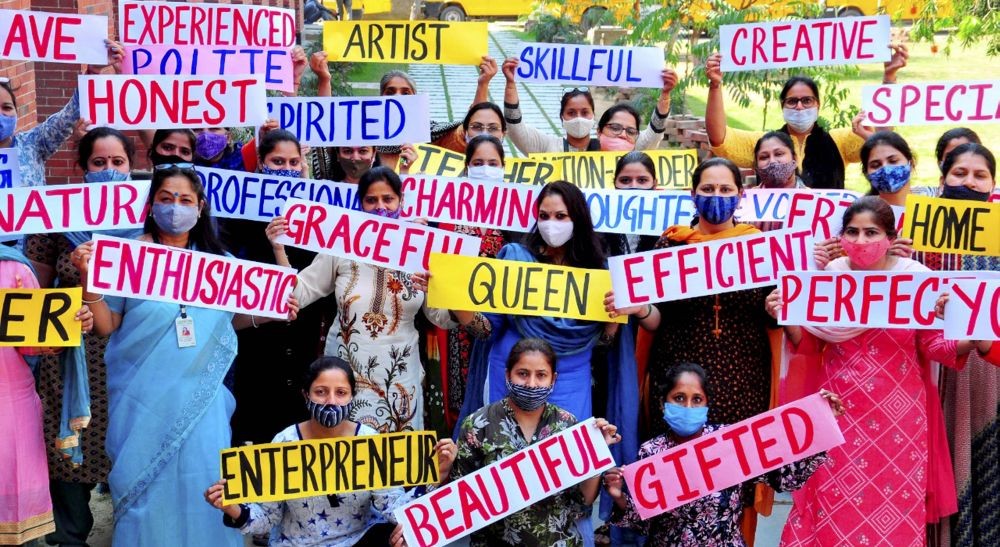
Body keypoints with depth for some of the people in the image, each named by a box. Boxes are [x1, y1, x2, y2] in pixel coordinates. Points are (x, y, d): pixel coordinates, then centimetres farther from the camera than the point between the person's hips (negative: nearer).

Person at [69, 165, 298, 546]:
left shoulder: (215, 260, 5)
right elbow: (105, 326, -6)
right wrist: (87, 276, -19)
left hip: (198, 391, 2)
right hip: (144, 393, -2)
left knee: (200, 478, 4)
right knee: (144, 480, 5)